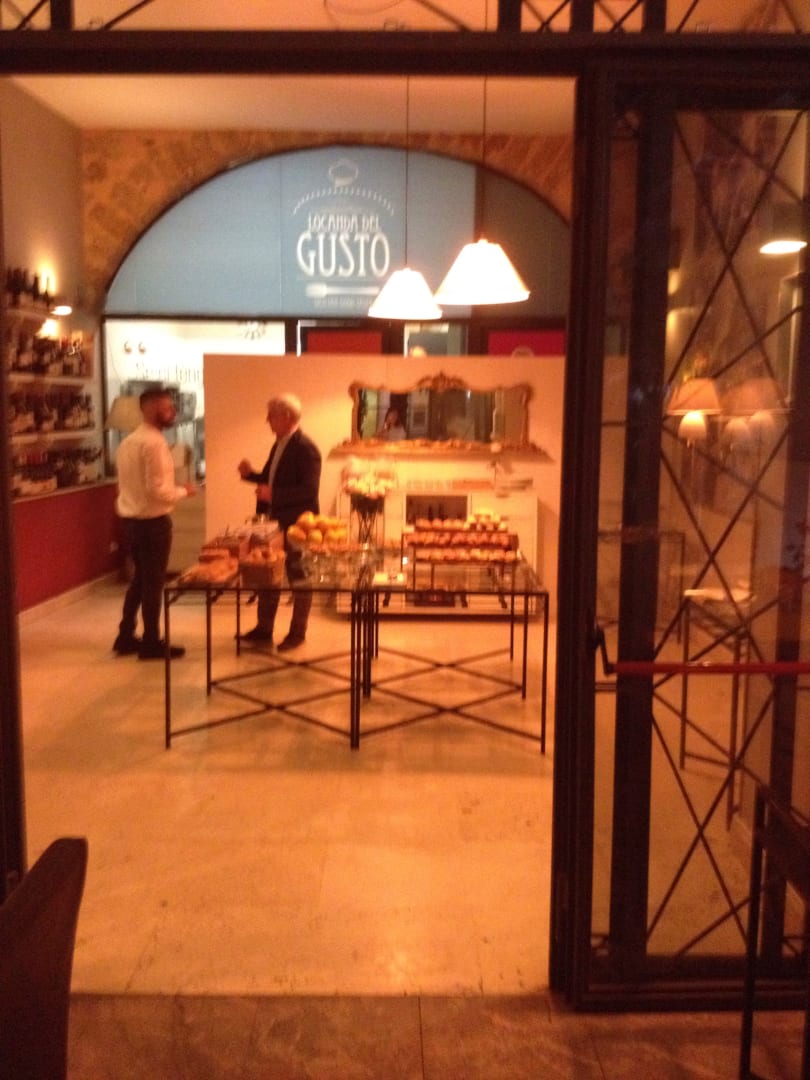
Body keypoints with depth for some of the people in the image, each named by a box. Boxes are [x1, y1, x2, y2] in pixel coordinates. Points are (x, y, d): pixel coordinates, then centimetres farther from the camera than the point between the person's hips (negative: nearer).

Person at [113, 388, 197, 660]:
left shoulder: (128, 441, 11)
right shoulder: (154, 442, -19)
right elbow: (157, 490, -23)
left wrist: (175, 490, 16)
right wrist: (183, 491, -7)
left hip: (130, 519, 9)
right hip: (152, 521, -9)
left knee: (140, 578, 21)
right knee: (154, 581, 3)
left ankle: (126, 637, 27)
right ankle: (151, 644, 14)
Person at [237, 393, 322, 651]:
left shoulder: (306, 448, -18)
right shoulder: (279, 444, 11)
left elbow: (310, 490, -25)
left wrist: (273, 495, -26)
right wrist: (251, 474, 4)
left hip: (297, 524, -9)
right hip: (274, 522, 9)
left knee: (299, 579, 5)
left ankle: (297, 633, 18)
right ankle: (263, 628, 27)